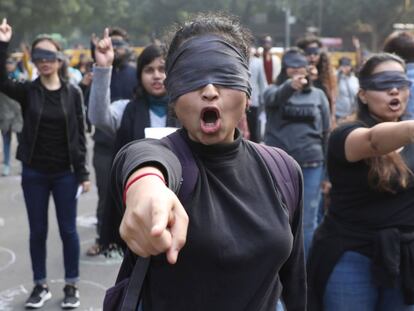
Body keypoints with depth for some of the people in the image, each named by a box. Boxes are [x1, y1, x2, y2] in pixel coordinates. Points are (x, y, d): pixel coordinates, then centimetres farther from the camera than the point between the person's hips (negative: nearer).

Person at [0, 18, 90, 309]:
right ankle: (41, 285, 24)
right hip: (34, 173, 1)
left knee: (68, 229, 6)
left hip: (65, 173, -1)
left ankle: (72, 285, 20)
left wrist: (83, 172, -3)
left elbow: (79, 135, -1)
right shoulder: (27, 91, 0)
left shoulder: (72, 92, -2)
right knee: (38, 230, 10)